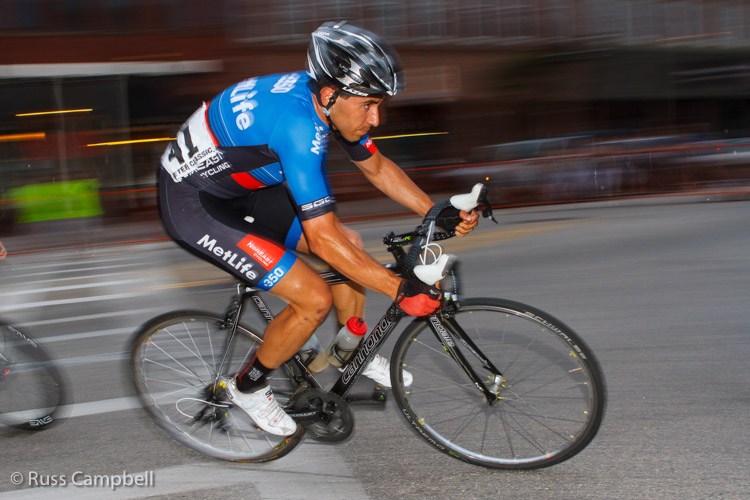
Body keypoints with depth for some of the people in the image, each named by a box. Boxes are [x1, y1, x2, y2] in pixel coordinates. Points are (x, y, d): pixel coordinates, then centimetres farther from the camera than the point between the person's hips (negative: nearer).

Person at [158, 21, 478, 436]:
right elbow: (323, 241, -34)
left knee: (350, 244, 8)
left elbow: (376, 167, 9)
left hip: (240, 184, 9)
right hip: (193, 204, -9)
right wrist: (401, 290, -30)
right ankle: (247, 387, 12)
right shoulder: (299, 126, -35)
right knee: (315, 299, -13)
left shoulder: (328, 99, -9)